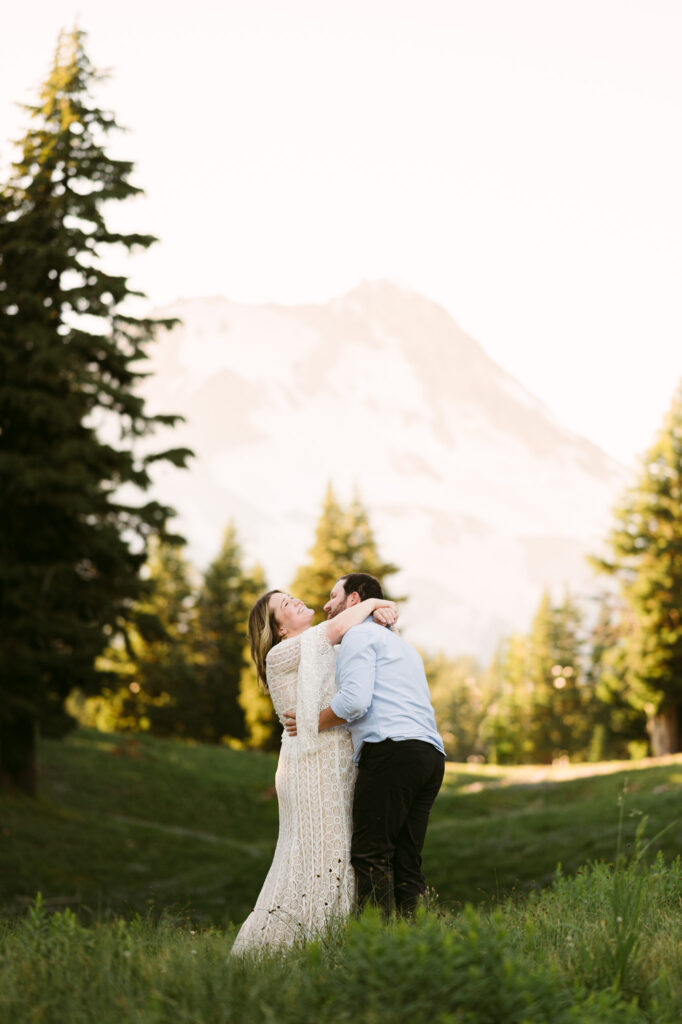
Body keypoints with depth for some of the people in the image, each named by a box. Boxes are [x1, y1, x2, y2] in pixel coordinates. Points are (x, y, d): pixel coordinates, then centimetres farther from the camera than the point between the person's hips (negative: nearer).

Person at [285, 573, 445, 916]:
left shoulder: (359, 635, 5)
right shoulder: (401, 644, 34)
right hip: (431, 756, 9)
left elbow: (355, 700, -11)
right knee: (405, 863, 4)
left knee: (370, 856, -12)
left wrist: (312, 723, 3)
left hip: (391, 750, -9)